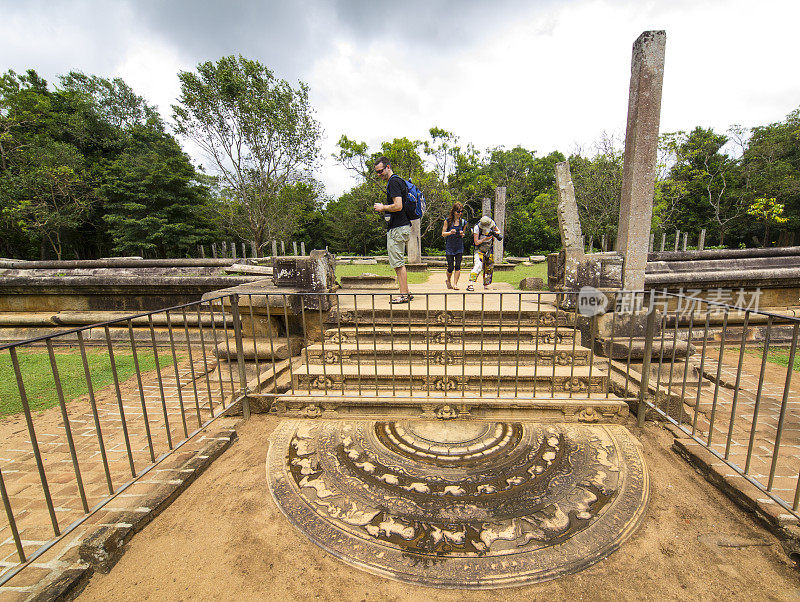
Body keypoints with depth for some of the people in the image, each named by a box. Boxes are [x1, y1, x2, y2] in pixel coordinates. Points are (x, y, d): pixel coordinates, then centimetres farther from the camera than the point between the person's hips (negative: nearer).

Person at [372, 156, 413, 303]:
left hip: (397, 229, -10)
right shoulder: (398, 180, 20)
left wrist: (382, 207, -8)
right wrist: (384, 209, 17)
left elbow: (398, 206, -22)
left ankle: (404, 295, -2)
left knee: (398, 263, -7)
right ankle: (406, 293, 18)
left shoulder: (393, 182, -12)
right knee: (399, 263, 13)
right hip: (402, 226, 10)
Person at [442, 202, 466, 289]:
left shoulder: (463, 222, 4)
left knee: (458, 266, -8)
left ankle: (455, 283, -1)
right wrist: (450, 232, -22)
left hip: (459, 246, 2)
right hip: (449, 246, -2)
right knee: (451, 267, -1)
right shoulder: (448, 221, -3)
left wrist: (462, 234, -7)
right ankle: (448, 281, 26)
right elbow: (443, 234, -3)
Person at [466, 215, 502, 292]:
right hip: (479, 249, -5)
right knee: (478, 265, -24)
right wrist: (485, 238, -30)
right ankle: (470, 284, -30)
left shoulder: (492, 224, -8)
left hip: (490, 250, 5)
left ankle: (486, 285, 22)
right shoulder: (477, 228, -20)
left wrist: (496, 233, -13)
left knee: (489, 268, 8)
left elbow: (498, 231, 10)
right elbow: (476, 242, -18)